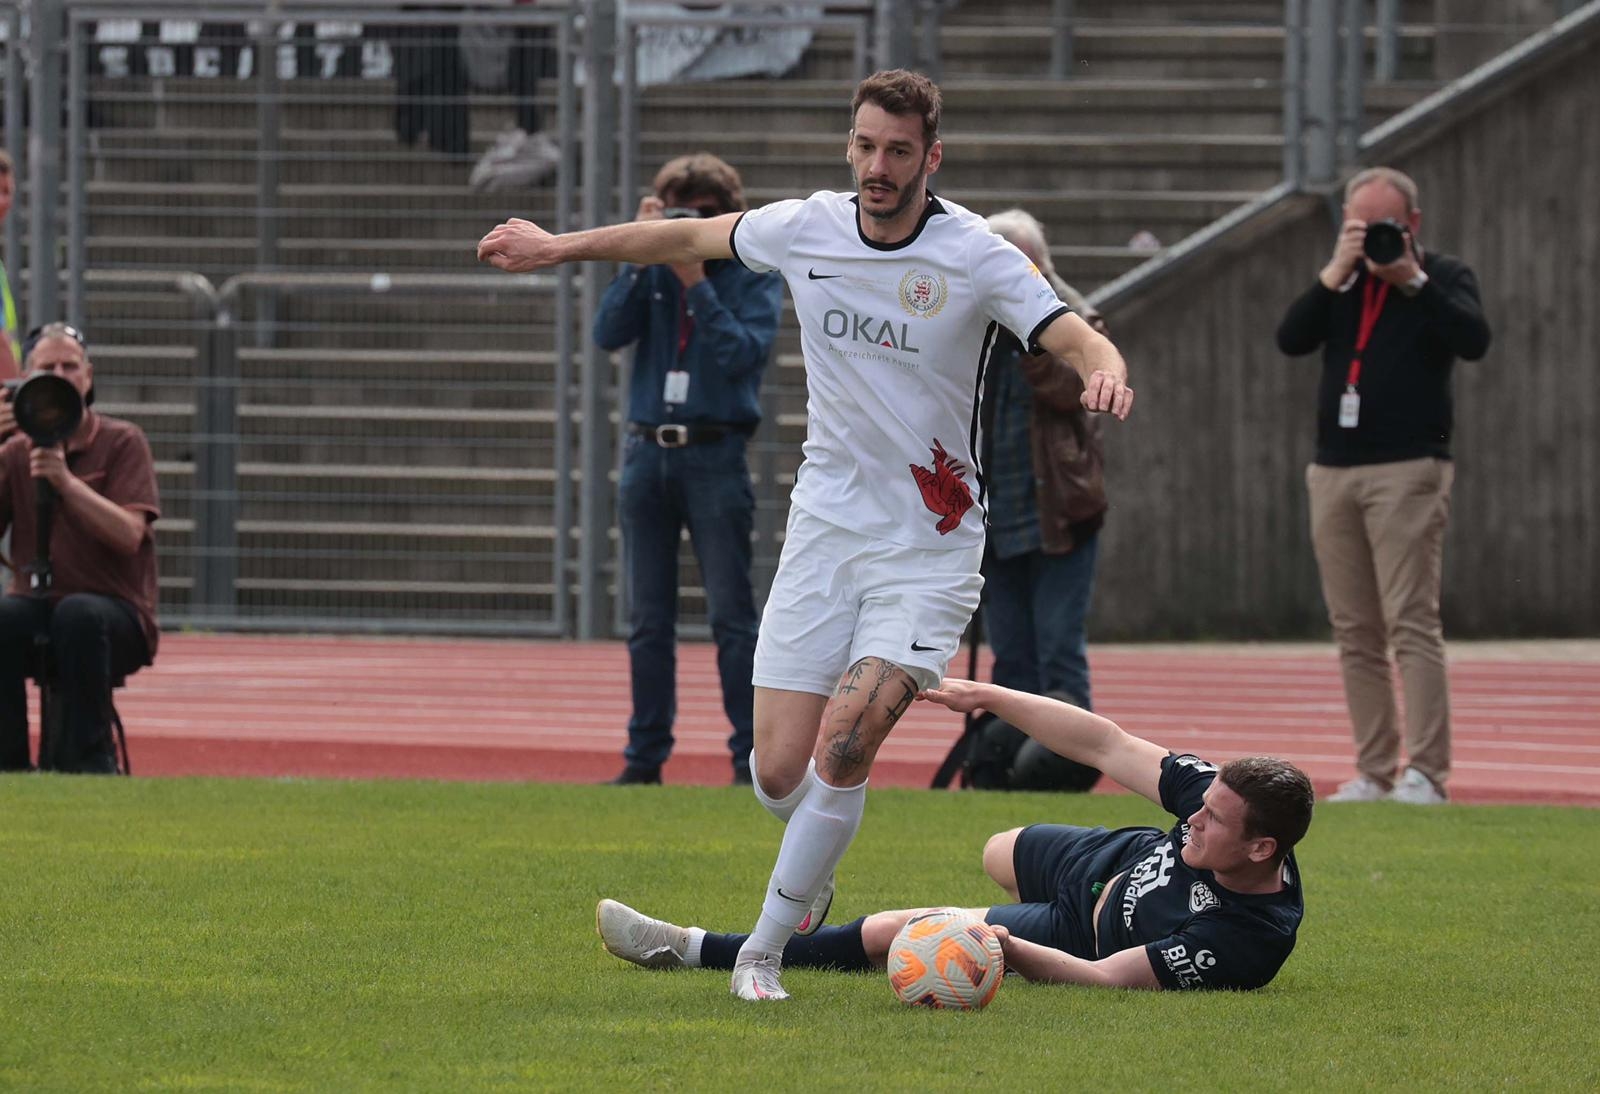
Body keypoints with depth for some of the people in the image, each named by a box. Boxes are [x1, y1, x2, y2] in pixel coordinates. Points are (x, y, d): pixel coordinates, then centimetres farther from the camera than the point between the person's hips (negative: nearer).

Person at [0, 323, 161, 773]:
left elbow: (129, 535, -13)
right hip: (37, 606, 2)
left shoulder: (122, 442, 1)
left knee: (79, 614, -37)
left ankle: (87, 756, -27)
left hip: (118, 612, -2)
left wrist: (66, 482, -24)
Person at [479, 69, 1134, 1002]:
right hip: (825, 530, 3)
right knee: (780, 772, -3)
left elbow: (1080, 339, -19)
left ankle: (766, 948, -1)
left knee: (842, 750, -19)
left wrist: (1104, 369, -44)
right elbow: (692, 237, 17)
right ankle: (815, 871, 33)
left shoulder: (978, 256, -12)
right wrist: (558, 247, 25)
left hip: (930, 548, -3)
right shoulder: (807, 228, -1)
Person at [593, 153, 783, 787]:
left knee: (732, 616, -5)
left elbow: (742, 354, -13)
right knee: (648, 621, 7)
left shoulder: (754, 277, 0)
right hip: (647, 452, 4)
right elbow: (608, 333, -4)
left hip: (714, 455, -4)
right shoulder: (653, 272, 9)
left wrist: (697, 283, -15)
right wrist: (641, 258, -9)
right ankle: (645, 758, 12)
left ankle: (752, 758, -4)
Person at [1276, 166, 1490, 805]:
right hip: (1334, 472, 5)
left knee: (1411, 624, -12)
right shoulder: (1343, 284, 16)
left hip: (1408, 470, -5)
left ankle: (1425, 772, -15)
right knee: (1356, 634, 5)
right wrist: (1337, 272, -8)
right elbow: (1291, 339, 0)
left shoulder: (1443, 278, 4)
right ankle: (1373, 772, 8)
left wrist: (1412, 280, -15)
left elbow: (1474, 340, -14)